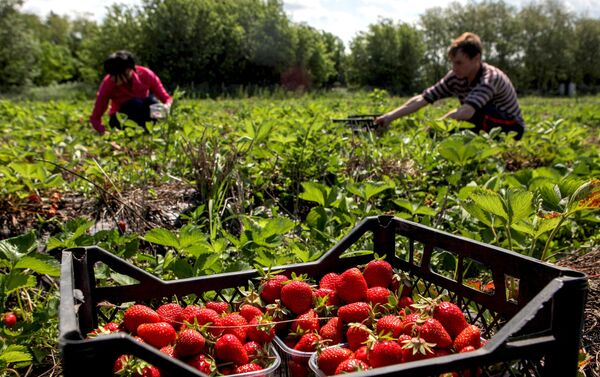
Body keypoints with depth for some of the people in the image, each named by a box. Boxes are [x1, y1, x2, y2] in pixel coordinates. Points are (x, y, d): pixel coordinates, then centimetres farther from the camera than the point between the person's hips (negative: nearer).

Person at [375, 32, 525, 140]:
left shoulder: (490, 78, -30)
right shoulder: (455, 77, -10)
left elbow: (465, 112, -45)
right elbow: (422, 99, -13)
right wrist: (390, 116, -22)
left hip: (511, 129, -6)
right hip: (485, 128, 6)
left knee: (478, 110, -35)